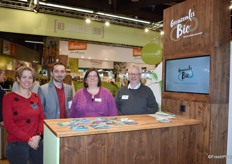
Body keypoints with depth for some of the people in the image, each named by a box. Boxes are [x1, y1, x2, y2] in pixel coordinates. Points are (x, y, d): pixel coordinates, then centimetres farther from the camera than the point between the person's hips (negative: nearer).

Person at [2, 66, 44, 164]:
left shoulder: (36, 97, 7)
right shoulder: (9, 97, -6)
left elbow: (41, 118, 6)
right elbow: (8, 123, -11)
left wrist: (39, 136, -11)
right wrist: (28, 139, -15)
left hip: (37, 142, 4)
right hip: (17, 144, -4)